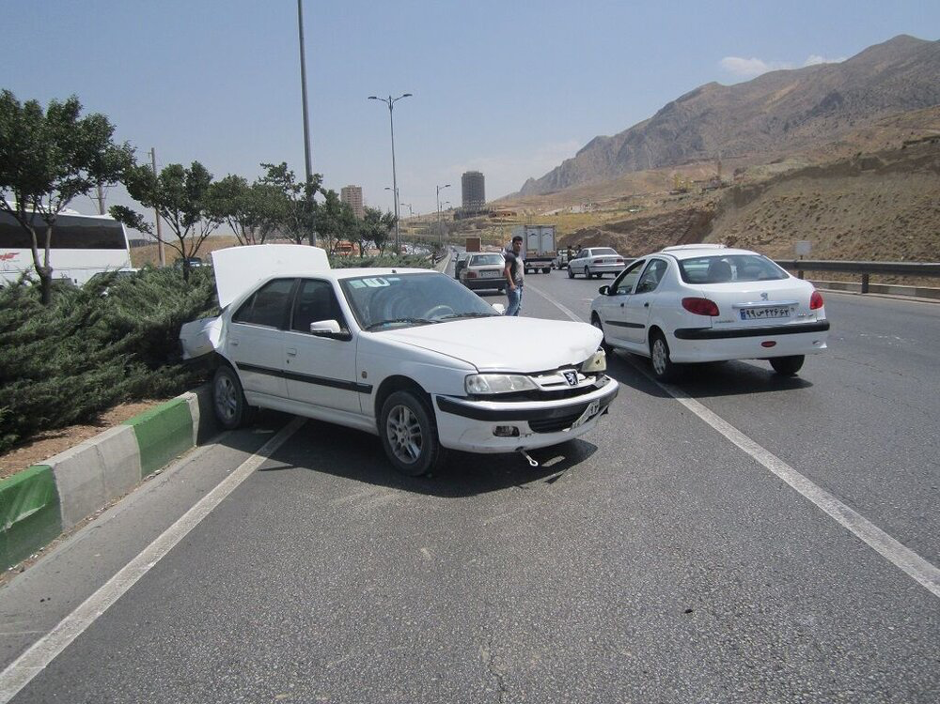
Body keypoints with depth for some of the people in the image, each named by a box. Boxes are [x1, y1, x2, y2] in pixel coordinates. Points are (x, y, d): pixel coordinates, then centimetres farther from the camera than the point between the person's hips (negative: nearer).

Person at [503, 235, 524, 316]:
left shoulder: (520, 256, 18)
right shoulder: (510, 255, -12)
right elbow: (506, 270, -22)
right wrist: (511, 284, -28)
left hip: (520, 285, 10)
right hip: (514, 286, -10)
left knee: (518, 306, 12)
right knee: (513, 305, -14)